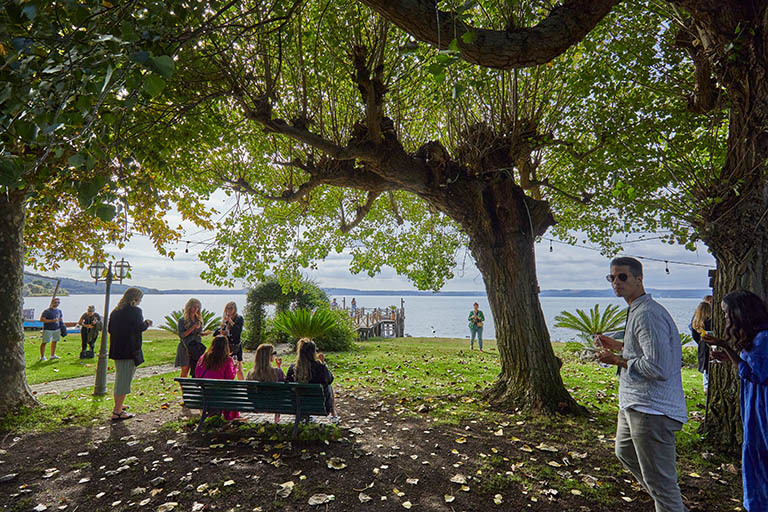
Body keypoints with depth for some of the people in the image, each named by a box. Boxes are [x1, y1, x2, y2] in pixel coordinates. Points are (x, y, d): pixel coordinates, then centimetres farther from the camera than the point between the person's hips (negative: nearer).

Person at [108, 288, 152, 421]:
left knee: (119, 378, 22)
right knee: (125, 380, -2)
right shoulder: (135, 311, -14)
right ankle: (117, 412, 0)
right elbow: (140, 327, -16)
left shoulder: (115, 311, 9)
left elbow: (110, 329, 14)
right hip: (130, 350, -8)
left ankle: (117, 406, 34)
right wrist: (147, 323, 4)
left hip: (116, 350, 8)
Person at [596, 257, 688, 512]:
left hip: (650, 411, -11)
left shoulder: (648, 314, -22)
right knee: (625, 452, 28)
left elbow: (658, 368, -28)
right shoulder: (636, 311, 12)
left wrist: (618, 361, -17)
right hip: (634, 404, 11)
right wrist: (617, 346, 14)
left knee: (659, 481, 0)